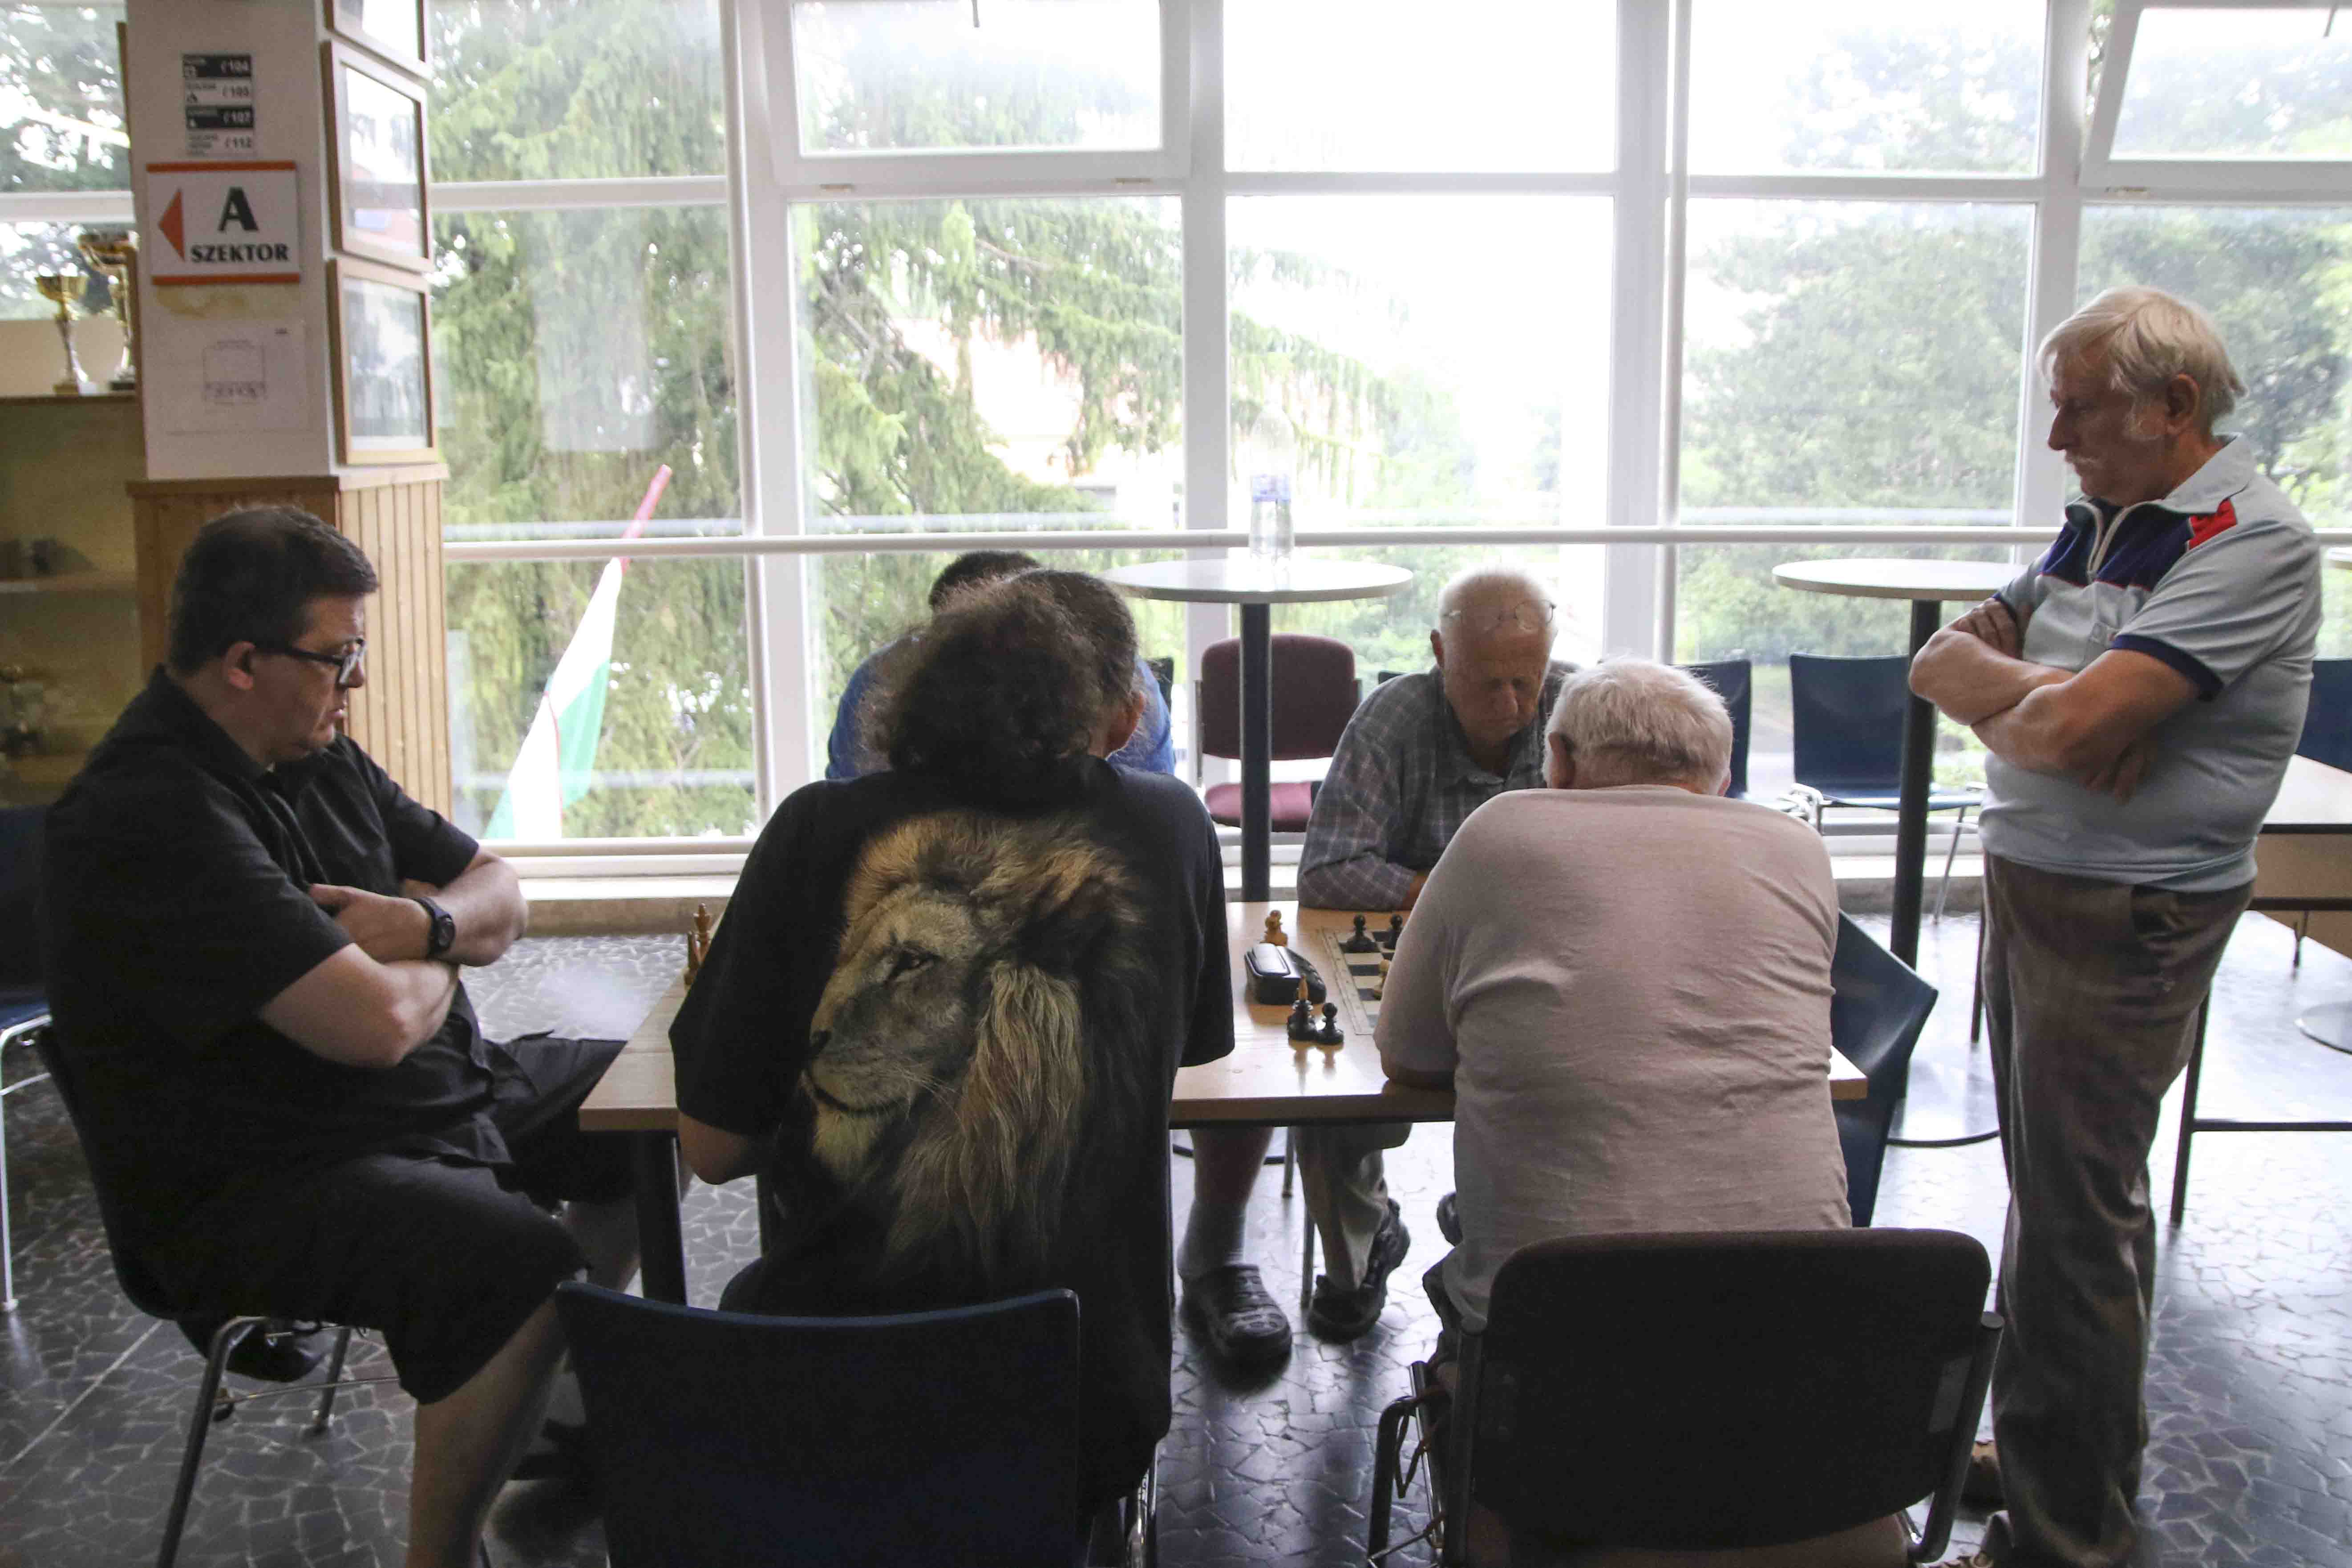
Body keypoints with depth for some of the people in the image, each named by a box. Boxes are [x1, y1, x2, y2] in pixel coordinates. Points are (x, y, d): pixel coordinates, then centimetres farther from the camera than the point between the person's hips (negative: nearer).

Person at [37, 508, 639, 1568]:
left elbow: (500, 893, 13)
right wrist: (437, 967, -7)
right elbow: (378, 1024, -31)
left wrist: (428, 923, -11)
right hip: (252, 1189, -10)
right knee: (523, 1269, -34)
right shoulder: (154, 819, -23)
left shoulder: (315, 756, 7)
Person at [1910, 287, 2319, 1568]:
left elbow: (2069, 726, -26)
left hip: (2126, 920, -9)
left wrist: (2004, 696, -4)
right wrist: (2050, 691, -12)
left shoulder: (2251, 541, -15)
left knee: (2074, 1223, 0)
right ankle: (2062, 1455, 35)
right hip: (2027, 886, 9)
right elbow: (1941, 660, 7)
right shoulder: (2100, 525, 12)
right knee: (2044, 1192, 18)